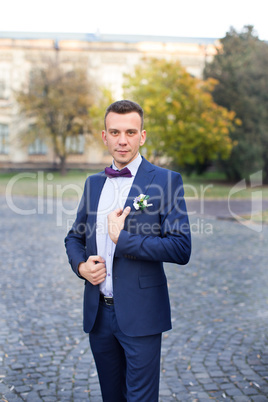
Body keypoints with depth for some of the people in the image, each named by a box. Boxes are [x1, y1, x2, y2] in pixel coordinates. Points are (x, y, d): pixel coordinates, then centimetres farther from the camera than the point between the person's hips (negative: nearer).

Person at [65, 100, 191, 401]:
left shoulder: (166, 181, -8)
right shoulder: (93, 183, 9)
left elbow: (181, 249, -16)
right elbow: (75, 236, 19)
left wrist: (121, 238, -18)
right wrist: (80, 264, -3)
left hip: (140, 315, -5)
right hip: (98, 312, 5)